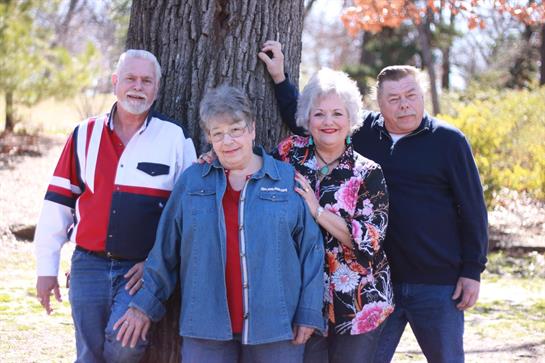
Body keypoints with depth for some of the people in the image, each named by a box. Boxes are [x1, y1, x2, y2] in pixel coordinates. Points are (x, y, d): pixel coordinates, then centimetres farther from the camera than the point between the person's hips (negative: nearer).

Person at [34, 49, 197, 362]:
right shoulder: (85, 135, 8)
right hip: (89, 266, 3)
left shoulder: (175, 138, 2)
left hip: (143, 270, -3)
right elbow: (58, 203, 11)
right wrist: (47, 267, 8)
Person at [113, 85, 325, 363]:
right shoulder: (192, 181, 8)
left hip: (275, 326, -1)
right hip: (207, 328, 1)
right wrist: (146, 304, 11)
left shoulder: (288, 179, 4)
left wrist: (309, 314, -3)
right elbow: (165, 249, 11)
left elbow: (310, 249, 3)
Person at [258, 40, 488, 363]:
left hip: (437, 285, -2)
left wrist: (473, 271, -4)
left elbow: (472, 209, -1)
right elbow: (304, 124, 13)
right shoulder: (362, 133, 3)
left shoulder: (449, 141, -4)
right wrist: (280, 78, 5)